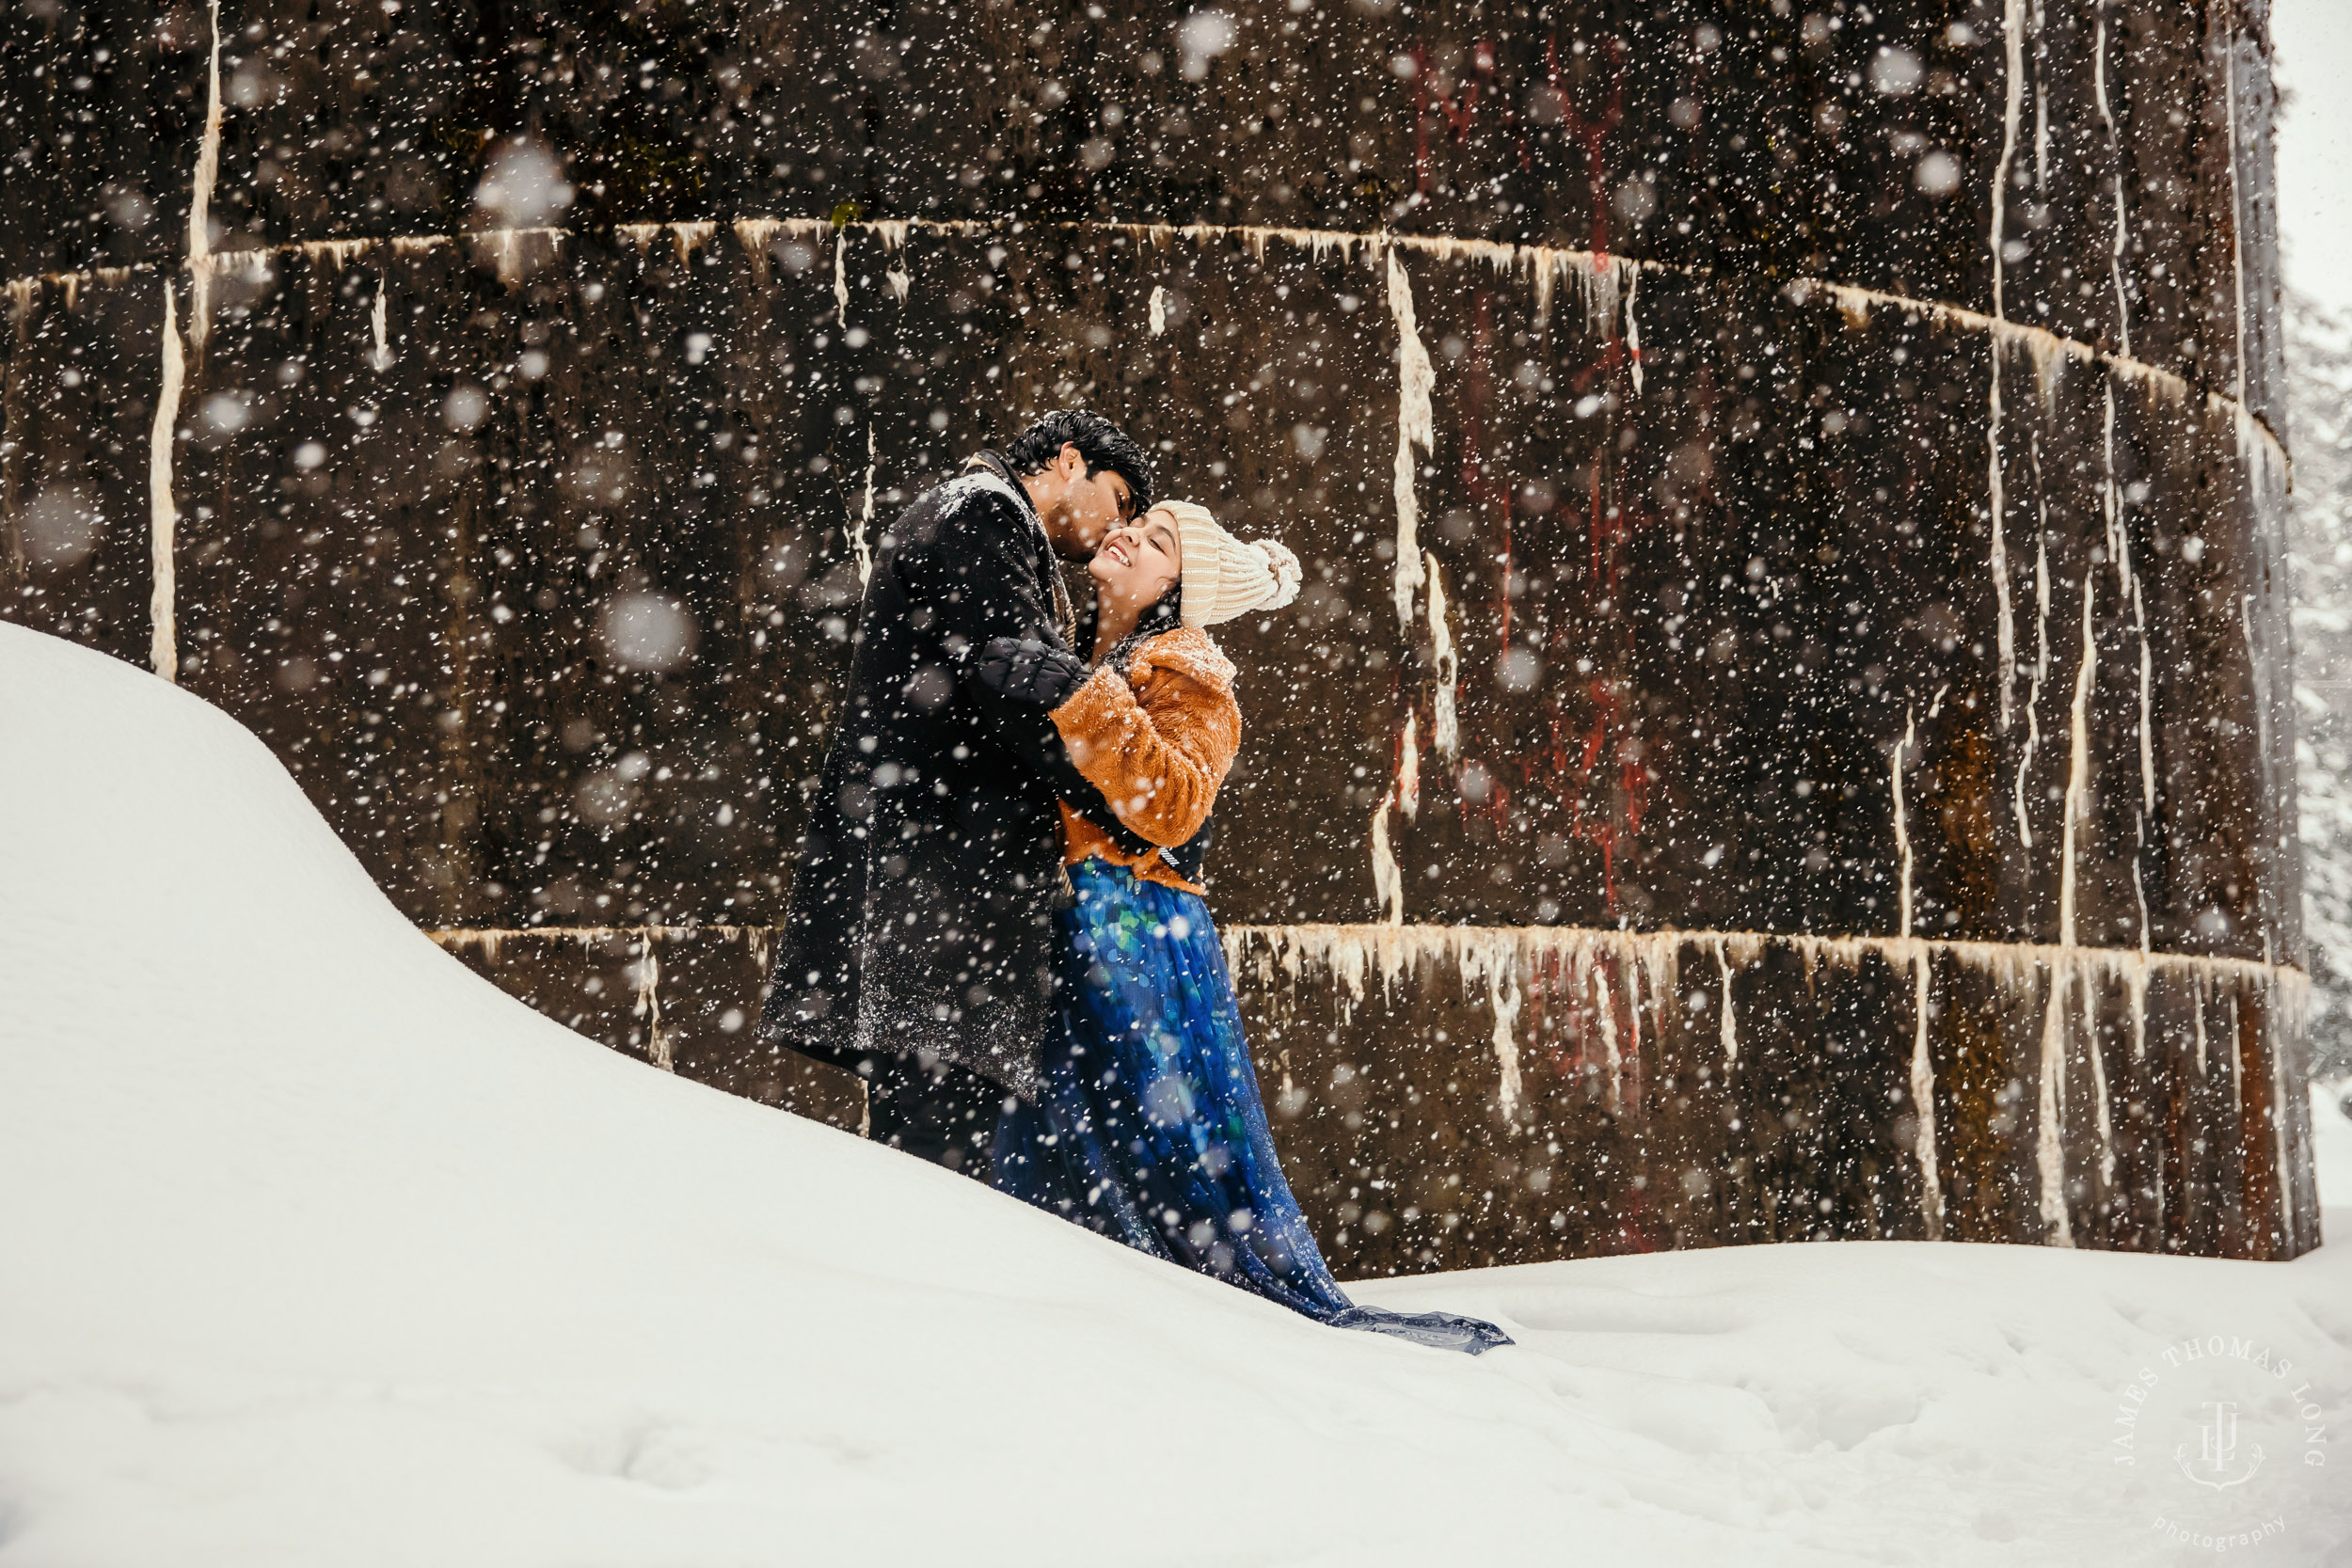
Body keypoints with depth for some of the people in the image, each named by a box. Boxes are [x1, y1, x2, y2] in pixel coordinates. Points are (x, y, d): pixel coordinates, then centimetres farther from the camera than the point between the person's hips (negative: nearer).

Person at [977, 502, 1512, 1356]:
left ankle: (1325, 1323, 1)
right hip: (1060, 951, 8)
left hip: (1137, 951, -8)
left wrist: (1078, 701, -32)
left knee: (1183, 1174, -8)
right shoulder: (1075, 658, 18)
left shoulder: (1182, 675, -6)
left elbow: (1175, 805, -25)